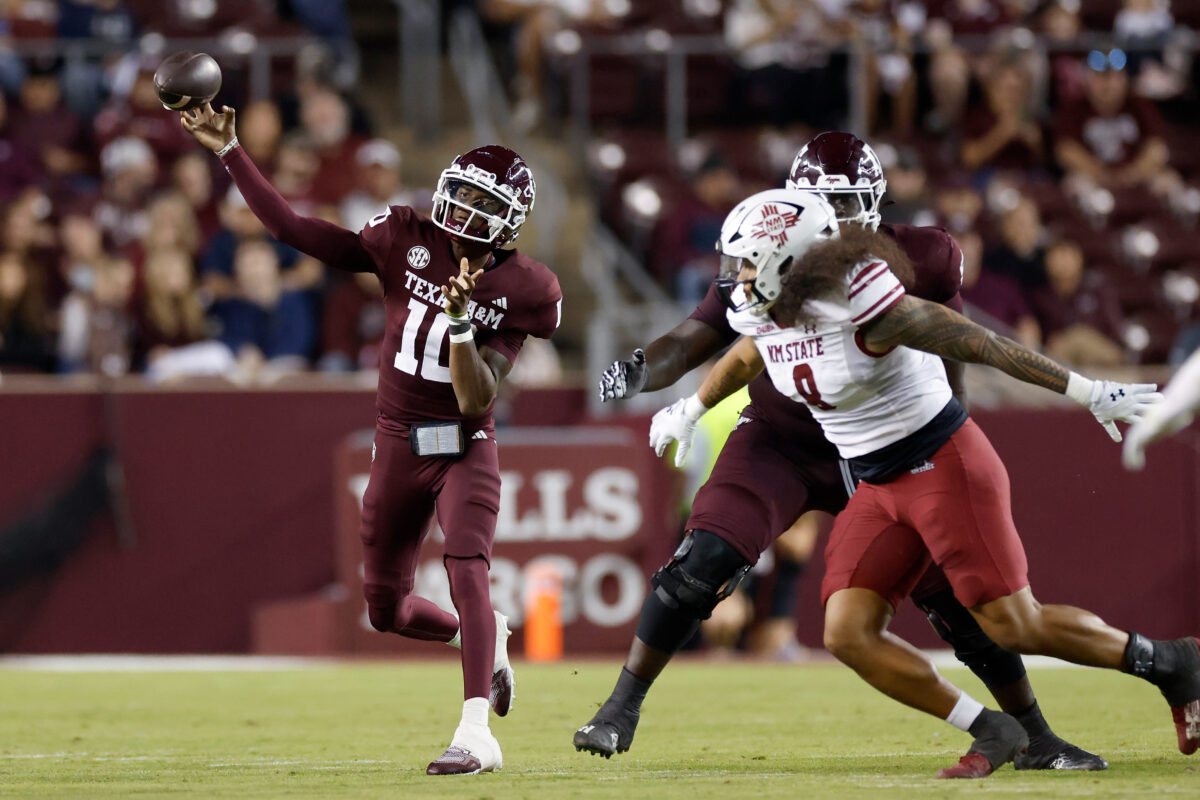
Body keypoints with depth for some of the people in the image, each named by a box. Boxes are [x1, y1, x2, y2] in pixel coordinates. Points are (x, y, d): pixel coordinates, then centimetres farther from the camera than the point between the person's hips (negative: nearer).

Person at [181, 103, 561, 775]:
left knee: (467, 570, -27)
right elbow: (296, 230, -3)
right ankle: (483, 638, 41)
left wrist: (461, 322, -30)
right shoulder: (406, 241, -2)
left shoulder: (522, 290, -10)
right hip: (399, 445, 4)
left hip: (465, 448, -4)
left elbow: (476, 398, -16)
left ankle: (476, 733, -34)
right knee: (388, 609, 11)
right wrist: (230, 152, -7)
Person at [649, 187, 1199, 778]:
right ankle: (992, 734, 6)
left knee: (1013, 628, -7)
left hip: (946, 468, -8)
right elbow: (744, 359, 25)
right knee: (848, 634, -7)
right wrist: (691, 410, 42)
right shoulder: (763, 314, -1)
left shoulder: (862, 307, -25)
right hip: (878, 487, 8)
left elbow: (982, 345, -22)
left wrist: (1087, 393, -19)